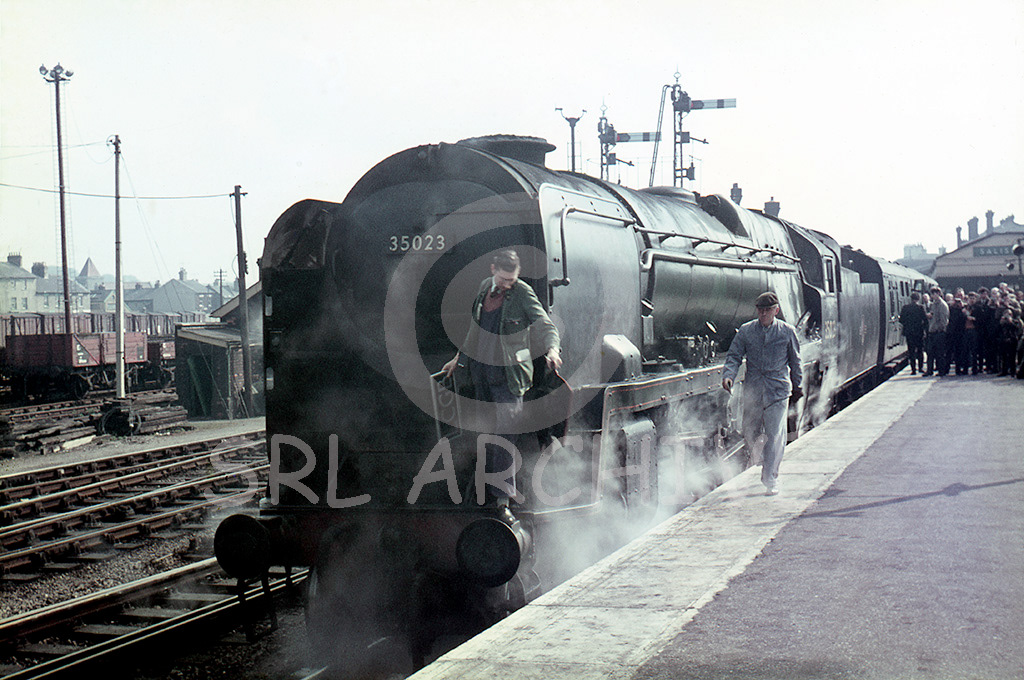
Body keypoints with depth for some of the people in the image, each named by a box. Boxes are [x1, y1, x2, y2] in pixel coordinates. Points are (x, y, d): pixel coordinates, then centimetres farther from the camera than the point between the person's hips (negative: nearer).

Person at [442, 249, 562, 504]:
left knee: (504, 430, -9)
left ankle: (505, 490, -1)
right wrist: (459, 356, 26)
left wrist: (552, 349, -35)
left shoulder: (523, 293, -9)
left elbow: (544, 325, -14)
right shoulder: (484, 287, 8)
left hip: (508, 373, -6)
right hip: (481, 369, 6)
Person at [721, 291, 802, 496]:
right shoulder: (745, 331, 5)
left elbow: (795, 362, 14)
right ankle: (765, 462, 36)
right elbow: (734, 356, 5)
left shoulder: (787, 332, 3)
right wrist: (728, 375, -13)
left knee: (775, 435, -9)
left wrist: (797, 386, 19)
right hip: (752, 390, 2)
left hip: (778, 389, -2)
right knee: (749, 432, 9)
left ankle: (771, 478, -3)